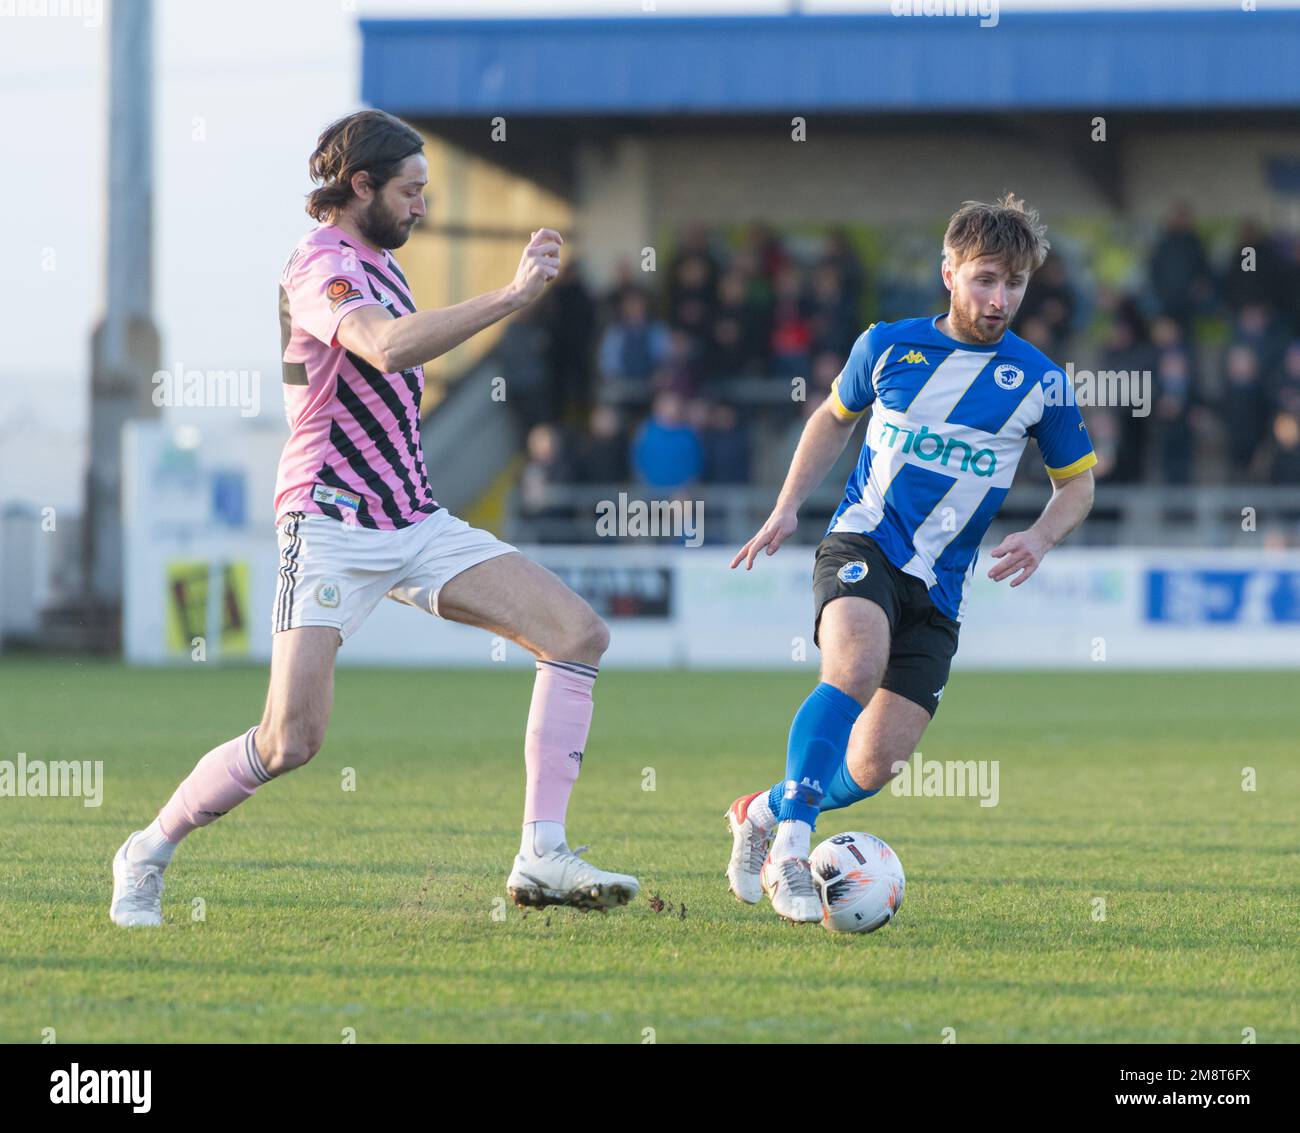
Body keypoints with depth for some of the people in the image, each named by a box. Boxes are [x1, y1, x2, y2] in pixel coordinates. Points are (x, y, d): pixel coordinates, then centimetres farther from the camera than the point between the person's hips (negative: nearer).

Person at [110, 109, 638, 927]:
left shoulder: (375, 262, 17)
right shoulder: (322, 266, -13)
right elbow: (390, 347, -34)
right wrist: (513, 297, -32)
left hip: (416, 522, 9)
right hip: (333, 526, -9)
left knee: (579, 633, -6)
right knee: (292, 740, -17)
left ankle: (542, 857, -9)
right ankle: (149, 855, 7)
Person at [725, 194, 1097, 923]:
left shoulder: (1038, 382, 0)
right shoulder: (888, 346, 2)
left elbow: (1078, 481, 12)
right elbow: (837, 417, 20)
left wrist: (1041, 540, -8)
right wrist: (788, 507, 9)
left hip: (939, 587, 2)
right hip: (863, 543, -2)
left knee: (874, 767, -5)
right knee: (856, 665, -35)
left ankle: (763, 814, 24)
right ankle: (790, 847, -31)